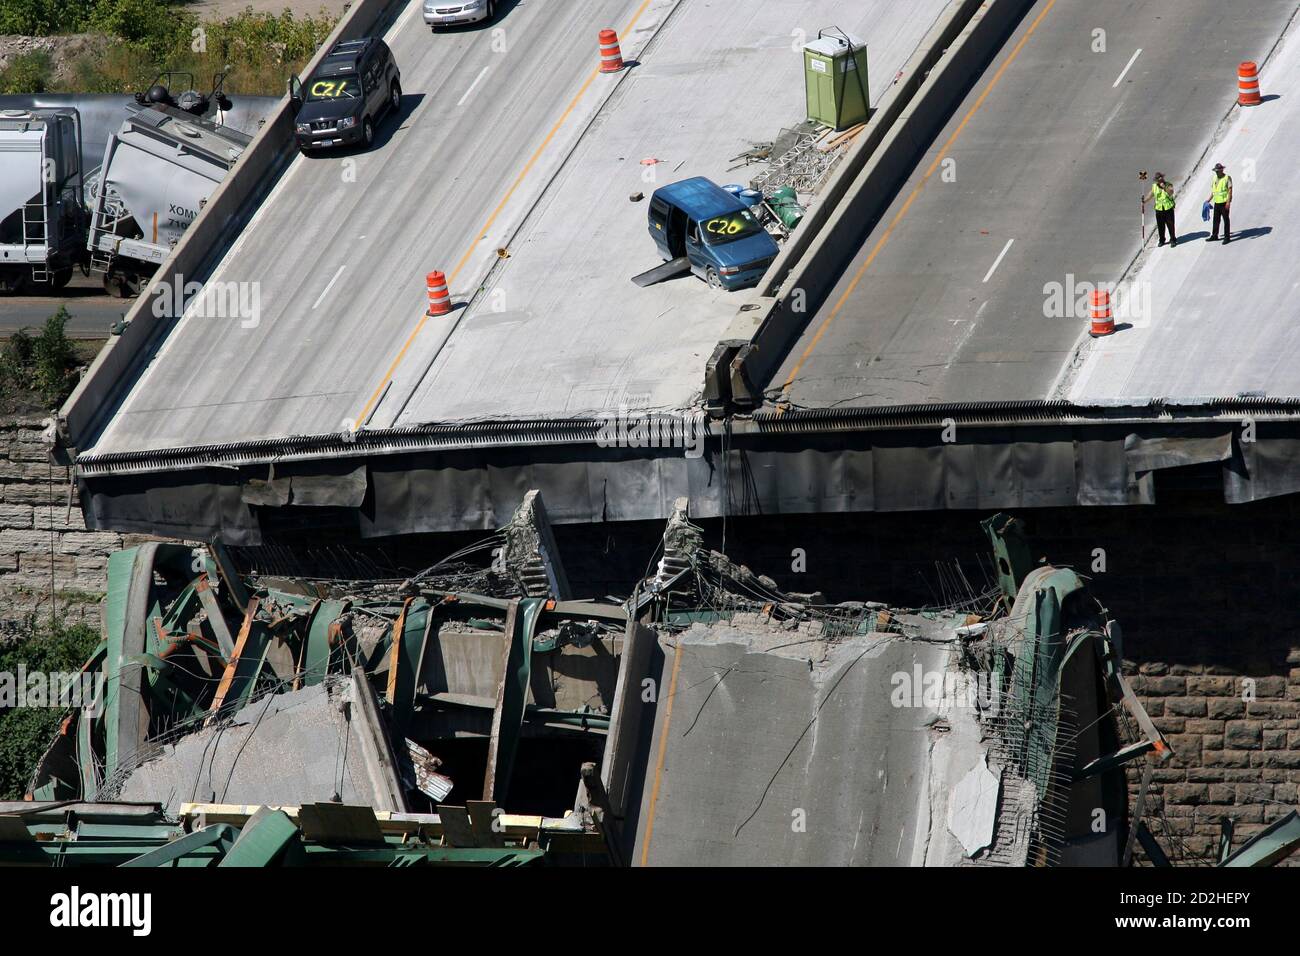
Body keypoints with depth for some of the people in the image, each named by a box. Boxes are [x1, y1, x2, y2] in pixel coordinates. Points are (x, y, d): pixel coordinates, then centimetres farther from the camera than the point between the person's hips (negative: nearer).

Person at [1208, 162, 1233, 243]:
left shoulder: (1227, 178, -9)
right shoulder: (1215, 178, 13)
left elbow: (1230, 190, -13)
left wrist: (1228, 202, -20)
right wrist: (1209, 199, 15)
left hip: (1224, 202, -7)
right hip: (1217, 202, 7)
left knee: (1226, 219, -2)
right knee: (1216, 219, 13)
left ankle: (1227, 237, 3)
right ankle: (1214, 235, 22)